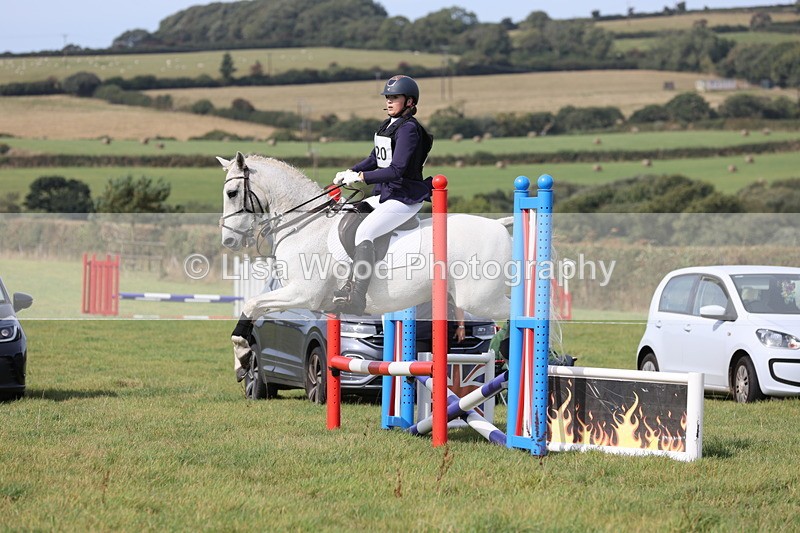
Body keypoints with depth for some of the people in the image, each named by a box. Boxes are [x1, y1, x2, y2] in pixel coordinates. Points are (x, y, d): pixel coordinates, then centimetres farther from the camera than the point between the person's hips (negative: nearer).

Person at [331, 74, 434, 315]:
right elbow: (375, 159, 22)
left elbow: (396, 170, -23)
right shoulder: (387, 126, 13)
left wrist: (361, 177, -25)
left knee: (364, 232, -25)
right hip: (384, 195, 10)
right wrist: (350, 172, 6)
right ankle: (350, 284, 6)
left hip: (406, 198, -10)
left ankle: (357, 298, -30)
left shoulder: (409, 129, -16)